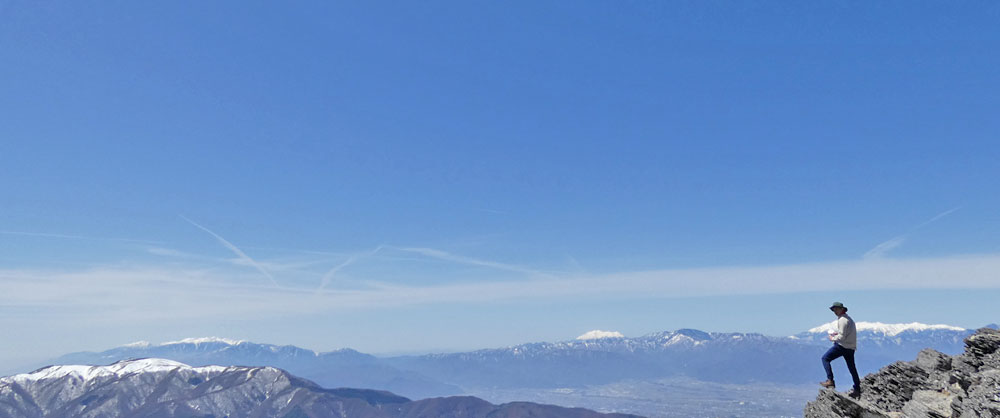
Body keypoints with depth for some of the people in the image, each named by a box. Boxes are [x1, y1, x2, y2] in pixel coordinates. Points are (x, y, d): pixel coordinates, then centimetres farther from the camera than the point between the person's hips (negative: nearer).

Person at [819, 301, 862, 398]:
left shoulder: (843, 320, -15)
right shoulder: (848, 318, 16)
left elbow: (842, 337, -20)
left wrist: (833, 338, -4)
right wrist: (836, 333, 14)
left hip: (842, 346, -9)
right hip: (851, 347, 9)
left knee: (825, 358, -4)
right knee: (852, 367, 16)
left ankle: (830, 381, -12)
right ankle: (857, 390, 23)